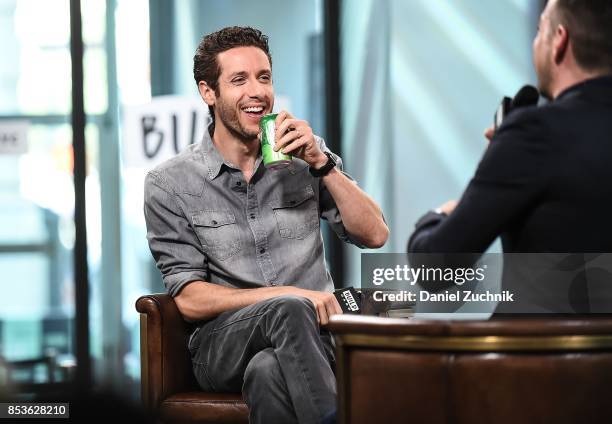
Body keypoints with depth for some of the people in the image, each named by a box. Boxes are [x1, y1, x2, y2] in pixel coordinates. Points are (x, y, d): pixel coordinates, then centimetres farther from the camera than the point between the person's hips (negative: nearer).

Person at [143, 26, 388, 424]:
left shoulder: (302, 154, 11)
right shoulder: (168, 184, 2)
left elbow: (375, 235, 4)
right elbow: (190, 299, -3)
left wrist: (321, 162, -8)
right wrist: (287, 296, -15)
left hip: (308, 334, 1)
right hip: (224, 342, -1)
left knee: (269, 371, -38)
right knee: (289, 311, -36)